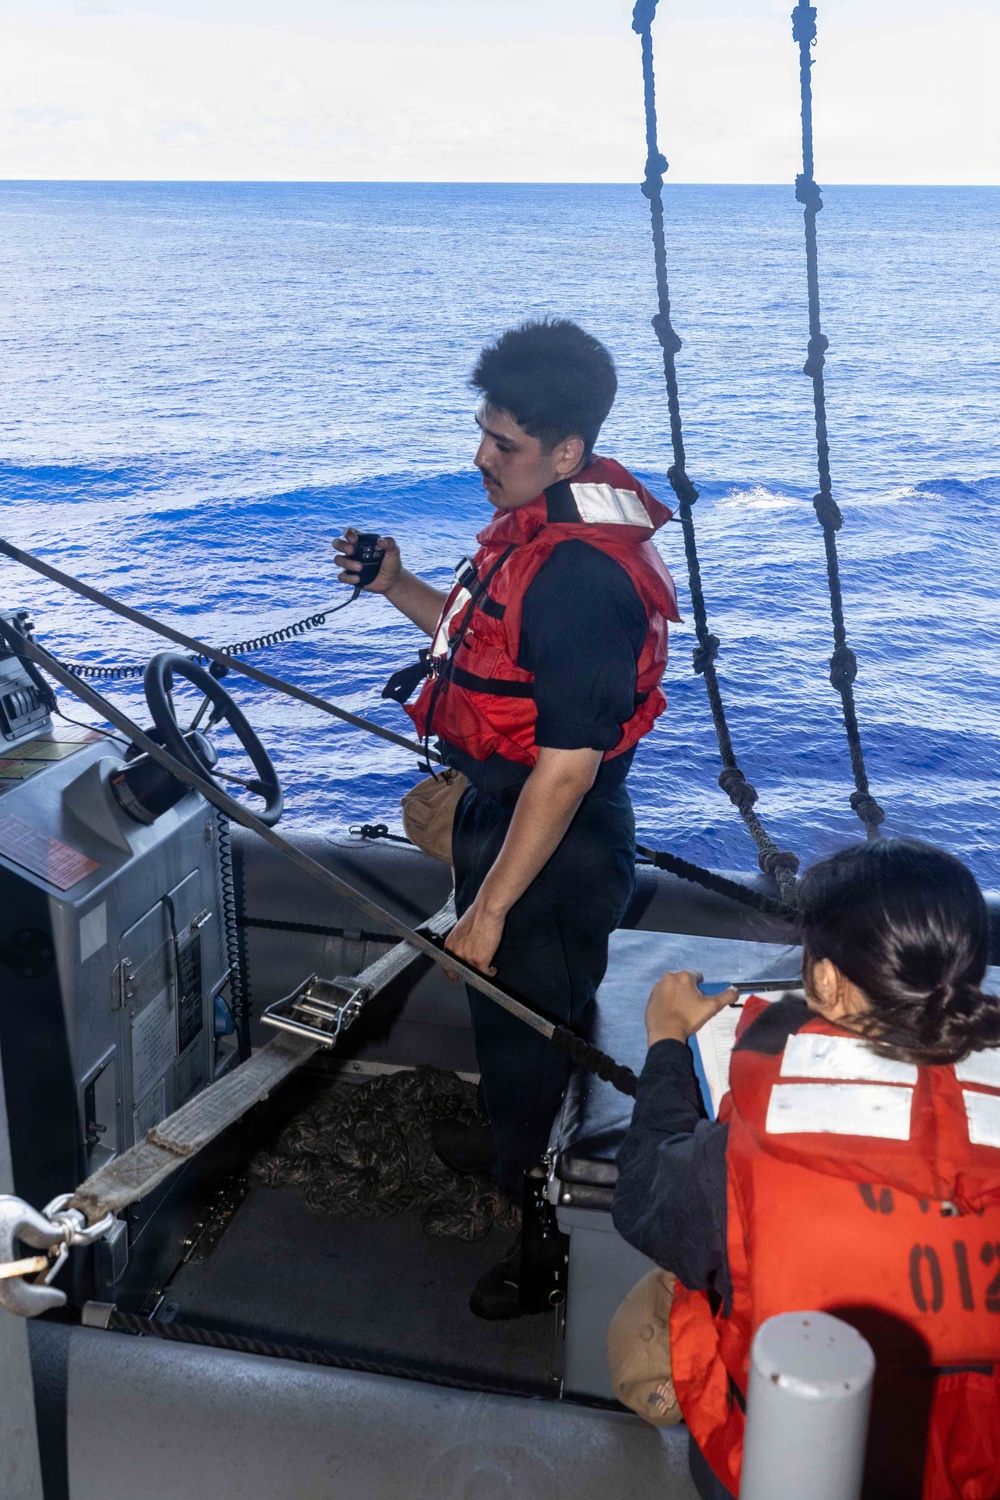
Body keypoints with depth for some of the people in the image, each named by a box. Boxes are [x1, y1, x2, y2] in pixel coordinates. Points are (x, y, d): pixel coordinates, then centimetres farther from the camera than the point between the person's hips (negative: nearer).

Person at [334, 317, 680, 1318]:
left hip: (555, 851, -10)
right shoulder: (532, 525, 3)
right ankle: (511, 1148, 55)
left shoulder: (582, 575, -29)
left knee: (531, 1032, 9)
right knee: (503, 1015, 29)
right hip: (503, 815, 10)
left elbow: (566, 767, -30)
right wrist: (397, 588, 3)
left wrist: (489, 910, -25)